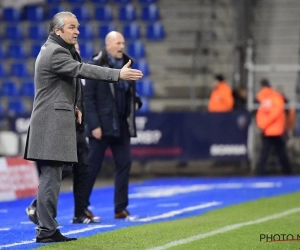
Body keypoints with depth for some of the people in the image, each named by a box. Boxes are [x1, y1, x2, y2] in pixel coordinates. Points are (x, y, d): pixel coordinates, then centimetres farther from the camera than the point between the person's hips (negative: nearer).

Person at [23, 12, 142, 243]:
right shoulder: (55, 53, -15)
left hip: (54, 122, 11)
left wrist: (73, 107, 14)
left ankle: (47, 227, 13)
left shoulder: (56, 50, 19)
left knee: (50, 177, 10)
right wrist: (118, 74, -31)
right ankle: (47, 231, -8)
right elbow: (82, 70, -25)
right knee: (51, 177, -9)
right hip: (51, 123, -11)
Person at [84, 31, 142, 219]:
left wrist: (136, 101, 2)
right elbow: (88, 98, -12)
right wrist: (94, 125, -17)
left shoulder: (126, 64, 10)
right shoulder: (96, 66, -9)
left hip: (122, 125, 6)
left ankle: (121, 209, 9)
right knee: (92, 166, -1)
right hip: (102, 125, -6)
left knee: (124, 163, 3)